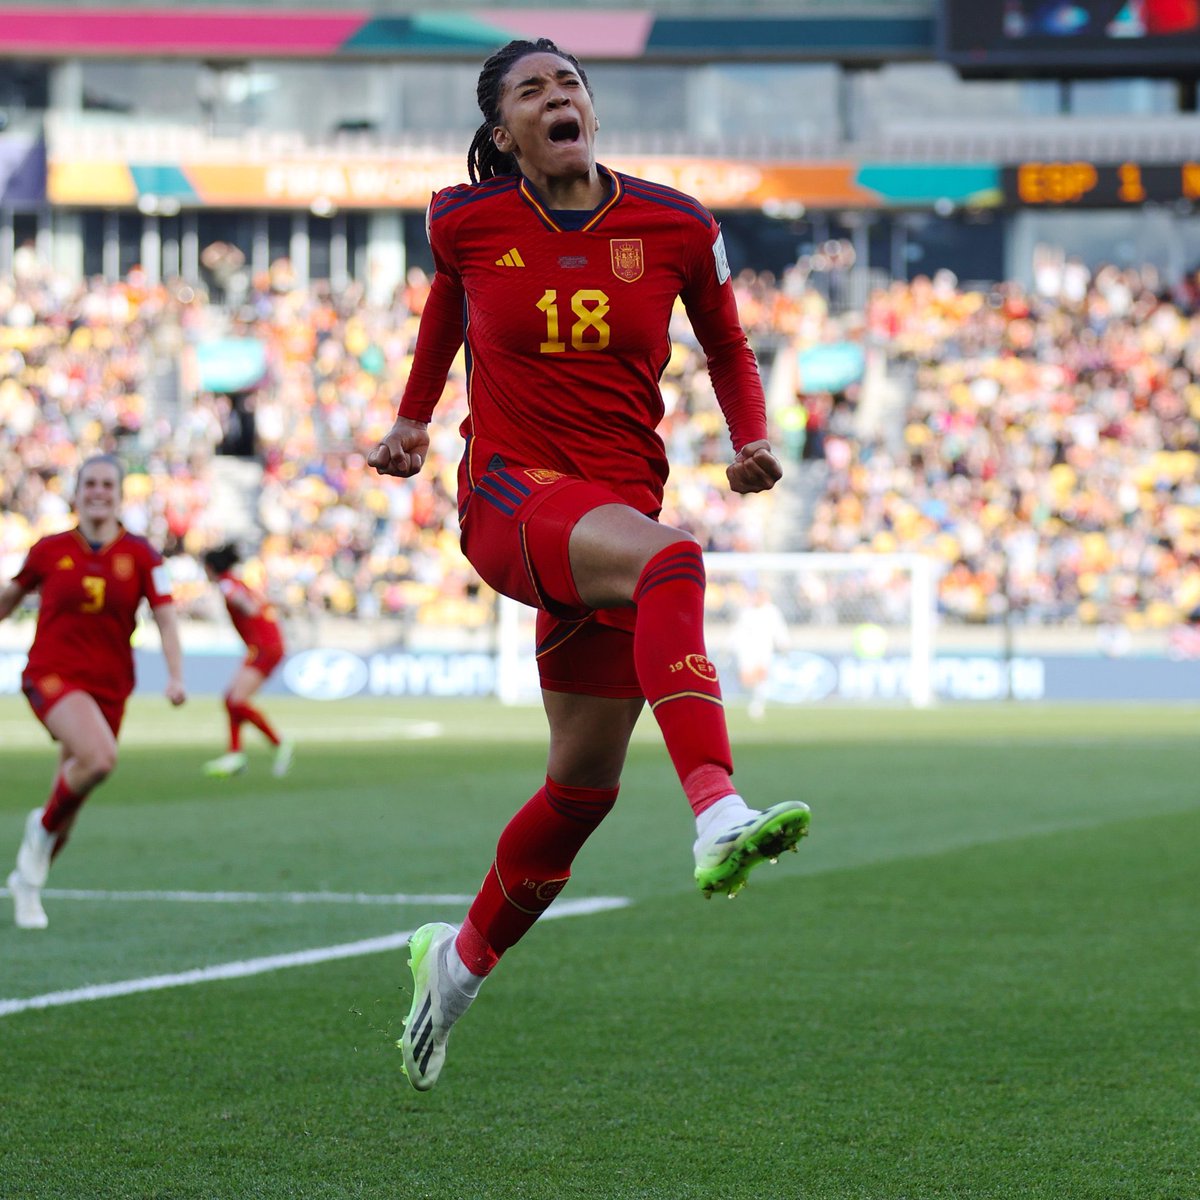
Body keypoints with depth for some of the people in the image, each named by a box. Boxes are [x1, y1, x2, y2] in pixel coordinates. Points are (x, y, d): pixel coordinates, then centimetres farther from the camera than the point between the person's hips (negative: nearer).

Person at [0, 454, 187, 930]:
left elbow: (166, 619, -4)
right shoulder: (48, 551, 0)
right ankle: (43, 826, -4)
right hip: (52, 674, -3)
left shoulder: (140, 555, 0)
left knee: (72, 796, 10)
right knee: (100, 757, -31)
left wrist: (176, 676, -18)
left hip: (109, 686, 3)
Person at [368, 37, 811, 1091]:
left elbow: (728, 347, 15)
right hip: (509, 493, -3)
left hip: (621, 509, 3)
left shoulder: (674, 228, 1)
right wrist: (413, 419, 24)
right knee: (671, 559, -37)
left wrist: (752, 441, -1)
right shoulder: (466, 223, 2)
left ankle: (460, 958, 34)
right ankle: (718, 818, -54)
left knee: (586, 783, 8)